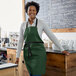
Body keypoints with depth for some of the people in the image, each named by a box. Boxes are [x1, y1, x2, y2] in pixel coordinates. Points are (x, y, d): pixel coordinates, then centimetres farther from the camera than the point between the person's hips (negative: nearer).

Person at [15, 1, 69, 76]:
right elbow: (20, 41, 11)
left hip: (38, 52, -4)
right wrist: (17, 56, 8)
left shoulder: (41, 23, -1)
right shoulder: (23, 25, 9)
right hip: (28, 53, 4)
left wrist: (62, 50, 1)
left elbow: (52, 36, 1)